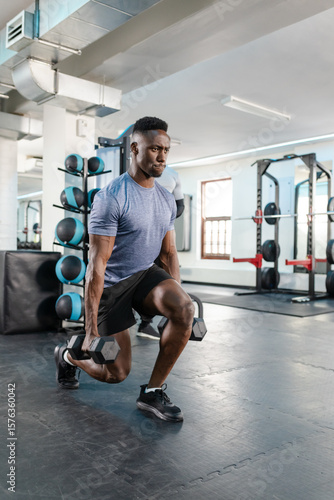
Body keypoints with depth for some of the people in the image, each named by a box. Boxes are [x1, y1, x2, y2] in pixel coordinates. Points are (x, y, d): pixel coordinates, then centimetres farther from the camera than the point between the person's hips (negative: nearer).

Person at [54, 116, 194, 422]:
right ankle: (68, 355, 36)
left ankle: (153, 392, -6)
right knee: (116, 373, 1)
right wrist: (92, 332, -23)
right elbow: (97, 265, -23)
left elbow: (169, 253, 10)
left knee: (186, 309, -26)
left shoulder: (167, 199, 2)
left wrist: (177, 300, 6)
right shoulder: (112, 198, -20)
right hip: (111, 284, -5)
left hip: (146, 274, 6)